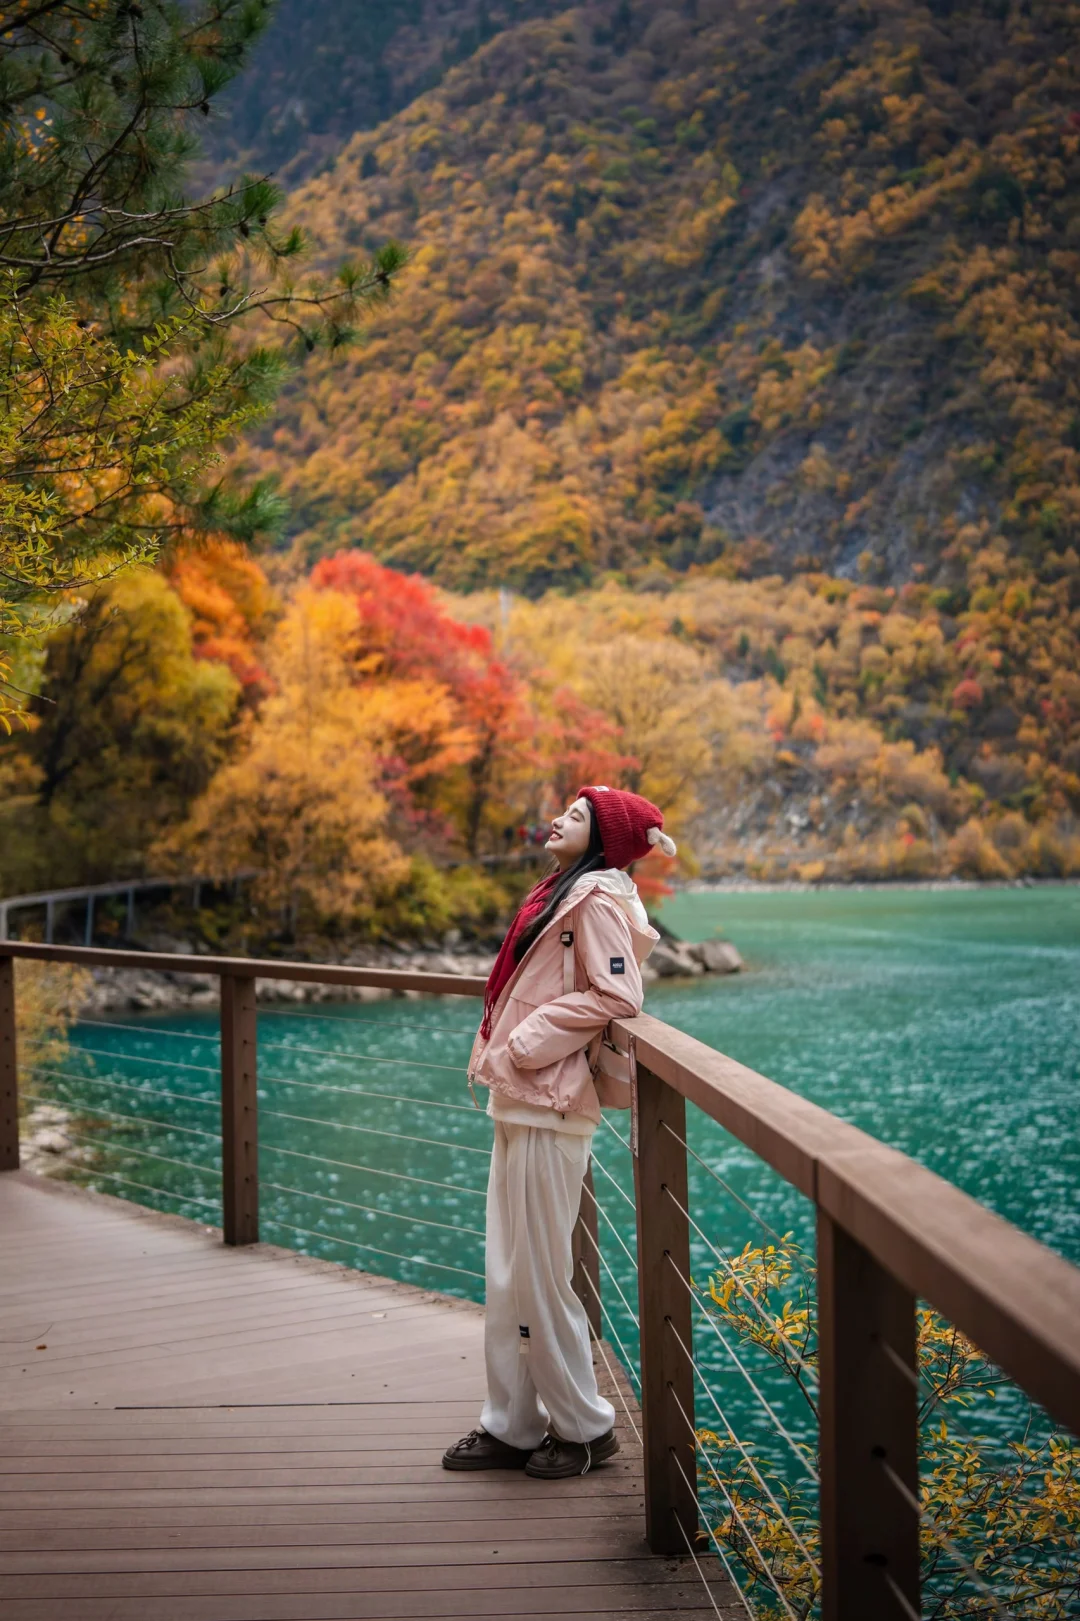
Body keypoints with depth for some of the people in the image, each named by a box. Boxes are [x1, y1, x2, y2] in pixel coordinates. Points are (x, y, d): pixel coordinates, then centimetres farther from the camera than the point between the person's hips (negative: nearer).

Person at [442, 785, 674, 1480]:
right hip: (522, 1103, 10)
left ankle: (584, 1427, 13)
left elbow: (614, 995, -19)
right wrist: (505, 1053, 11)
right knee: (509, 1275, 13)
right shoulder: (563, 891, 17)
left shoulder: (598, 895, -12)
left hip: (551, 1108, -10)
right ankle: (511, 1427, 22)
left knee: (539, 1275, -2)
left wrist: (529, 1041, -16)